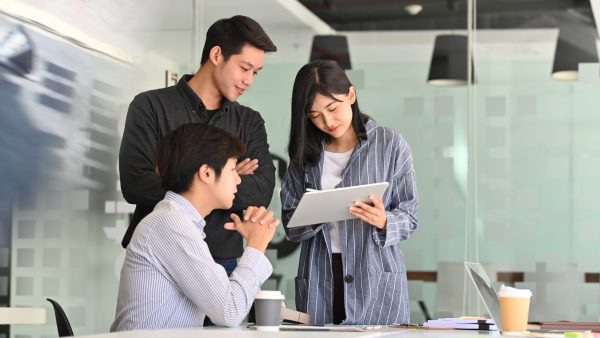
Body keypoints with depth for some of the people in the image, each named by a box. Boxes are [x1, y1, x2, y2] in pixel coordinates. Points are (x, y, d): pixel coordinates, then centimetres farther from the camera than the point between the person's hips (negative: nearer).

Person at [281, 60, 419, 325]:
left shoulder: (391, 145, -1)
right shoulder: (305, 154, 8)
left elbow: (409, 217, -2)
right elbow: (290, 224, 6)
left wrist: (384, 222, -22)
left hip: (376, 281, -2)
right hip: (319, 282, 2)